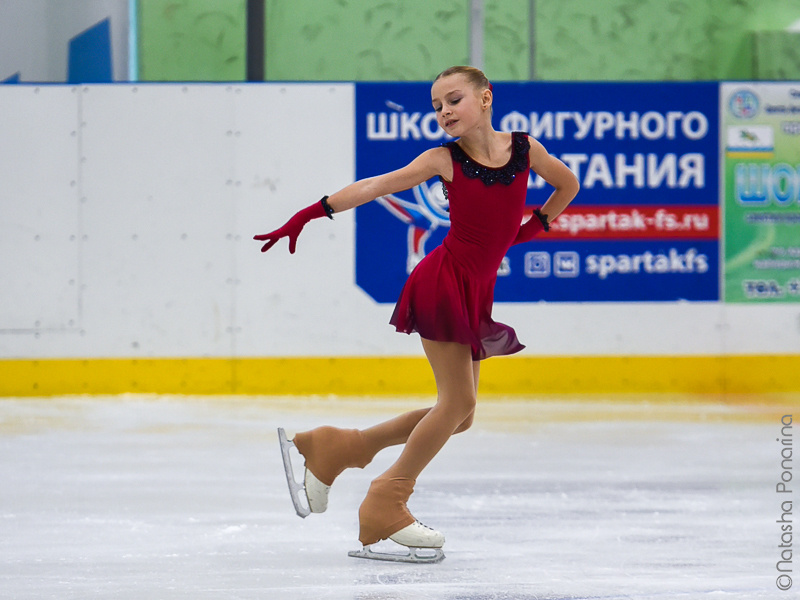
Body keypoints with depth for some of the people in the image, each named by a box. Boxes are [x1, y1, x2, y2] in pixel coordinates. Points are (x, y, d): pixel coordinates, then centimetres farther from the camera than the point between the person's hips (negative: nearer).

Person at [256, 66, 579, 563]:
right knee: (458, 400, -12)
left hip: (475, 294, 5)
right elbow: (375, 187, -9)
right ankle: (387, 504, -3)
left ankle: (340, 448, 17)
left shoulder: (525, 148, 4)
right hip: (443, 281, -5)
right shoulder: (446, 159, -4)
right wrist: (310, 214, -16)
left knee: (459, 415, 7)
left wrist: (532, 227, 14)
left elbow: (568, 185, 22)